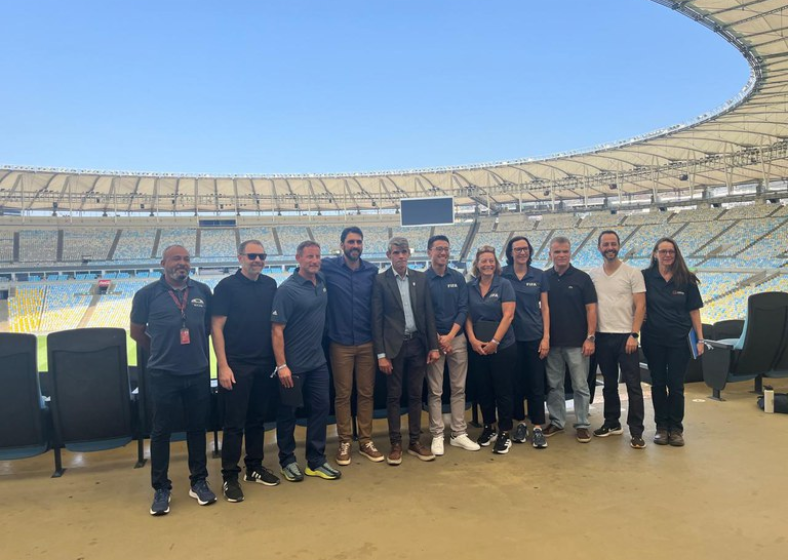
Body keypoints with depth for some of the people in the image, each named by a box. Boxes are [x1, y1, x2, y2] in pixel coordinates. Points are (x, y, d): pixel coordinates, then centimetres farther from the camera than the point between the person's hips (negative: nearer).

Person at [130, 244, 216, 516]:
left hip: (199, 372, 2)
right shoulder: (147, 294, -5)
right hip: (164, 374, -2)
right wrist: (162, 351, 6)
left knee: (197, 427, 12)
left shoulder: (203, 291, 1)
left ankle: (199, 481, 27)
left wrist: (196, 349, 7)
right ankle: (161, 488, 23)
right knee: (161, 431, 8)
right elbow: (137, 332, 4)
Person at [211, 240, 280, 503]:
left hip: (265, 365, 5)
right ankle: (229, 477, 14)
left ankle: (255, 467, 29)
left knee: (257, 419, 15)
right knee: (234, 423, 2)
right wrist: (223, 366, -14)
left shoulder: (270, 285, 7)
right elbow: (216, 327, -8)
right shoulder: (227, 286, -7)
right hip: (236, 366, -5)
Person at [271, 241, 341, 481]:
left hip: (317, 360, 6)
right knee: (288, 412, 8)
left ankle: (316, 461, 23)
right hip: (293, 364, -6)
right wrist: (281, 365, -19)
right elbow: (277, 329, -17)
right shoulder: (287, 289, -15)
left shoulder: (321, 283, 4)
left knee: (321, 407, 10)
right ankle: (287, 461, 25)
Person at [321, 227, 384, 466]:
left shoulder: (372, 271, 3)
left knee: (367, 393, 9)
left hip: (367, 342, 2)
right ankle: (344, 443, 19)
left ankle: (365, 441, 22)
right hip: (341, 343, -2)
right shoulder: (328, 267, -5)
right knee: (343, 394, 6)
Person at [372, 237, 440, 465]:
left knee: (416, 394, 10)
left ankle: (415, 442, 21)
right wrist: (381, 354, -9)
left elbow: (429, 314, 7)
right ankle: (396, 444, 16)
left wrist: (433, 346, 2)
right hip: (394, 346, -3)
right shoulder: (380, 281, -4)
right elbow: (377, 319, -5)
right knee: (394, 396, 5)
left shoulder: (421, 278, 6)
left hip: (418, 344, 3)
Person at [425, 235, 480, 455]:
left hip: (457, 338, 3)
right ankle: (437, 436, 10)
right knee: (435, 391, 1)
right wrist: (437, 339, -9)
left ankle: (459, 434, 16)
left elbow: (463, 309, 2)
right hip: (433, 340, -3)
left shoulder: (458, 277, 6)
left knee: (458, 388, 7)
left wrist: (451, 336, -9)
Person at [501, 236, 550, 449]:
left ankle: (538, 428, 11)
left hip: (535, 336, 1)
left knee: (536, 383, 2)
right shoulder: (502, 275, 0)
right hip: (511, 337, 0)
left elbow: (545, 308, 5)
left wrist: (546, 337, -2)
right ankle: (520, 423, 22)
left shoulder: (539, 275, 3)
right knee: (516, 382, 8)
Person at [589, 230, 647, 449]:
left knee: (633, 385, -2)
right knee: (609, 383, 14)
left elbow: (640, 306, -6)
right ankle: (612, 423, 26)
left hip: (625, 336, -4)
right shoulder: (593, 275, 7)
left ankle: (636, 431, 4)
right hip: (602, 336, 4)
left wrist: (634, 334, -13)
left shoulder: (632, 273, -3)